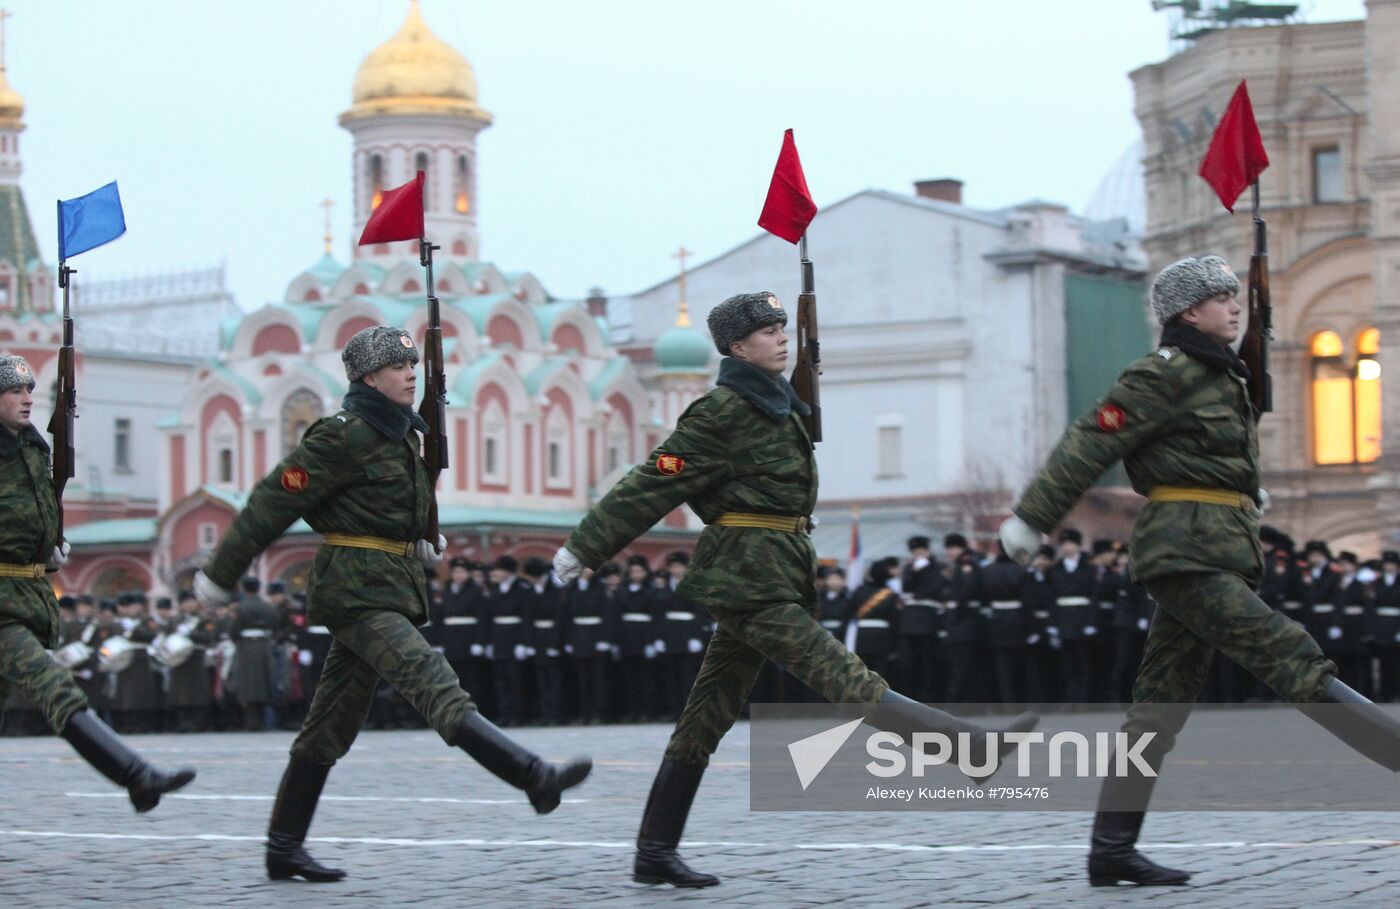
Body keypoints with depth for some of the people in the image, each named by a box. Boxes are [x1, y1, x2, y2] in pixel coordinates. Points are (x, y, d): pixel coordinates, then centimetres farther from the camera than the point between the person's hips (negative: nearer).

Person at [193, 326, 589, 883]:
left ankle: (283, 850, 16)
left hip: (393, 584, 10)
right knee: (431, 682, -21)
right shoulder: (344, 435, -12)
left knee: (332, 727, 11)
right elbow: (273, 503, -9)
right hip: (355, 588, -10)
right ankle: (535, 778, -35)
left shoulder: (403, 433, 15)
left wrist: (421, 538, 21)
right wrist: (220, 576, -6)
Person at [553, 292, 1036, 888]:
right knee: (846, 682, -15)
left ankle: (655, 854, 12)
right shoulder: (723, 410, -10)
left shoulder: (775, 403, 17)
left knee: (708, 717, 9)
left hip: (771, 577, 10)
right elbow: (652, 486, -8)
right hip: (749, 576, -10)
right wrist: (584, 549, -5)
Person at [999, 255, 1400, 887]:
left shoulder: (1221, 374, 20)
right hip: (1185, 549, -10)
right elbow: (1088, 445, -8)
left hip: (1219, 549, 10)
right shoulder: (1164, 374, -8)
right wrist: (1031, 518, -7)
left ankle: (1111, 851, 8)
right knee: (1289, 659, -17)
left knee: (1161, 707, 7)